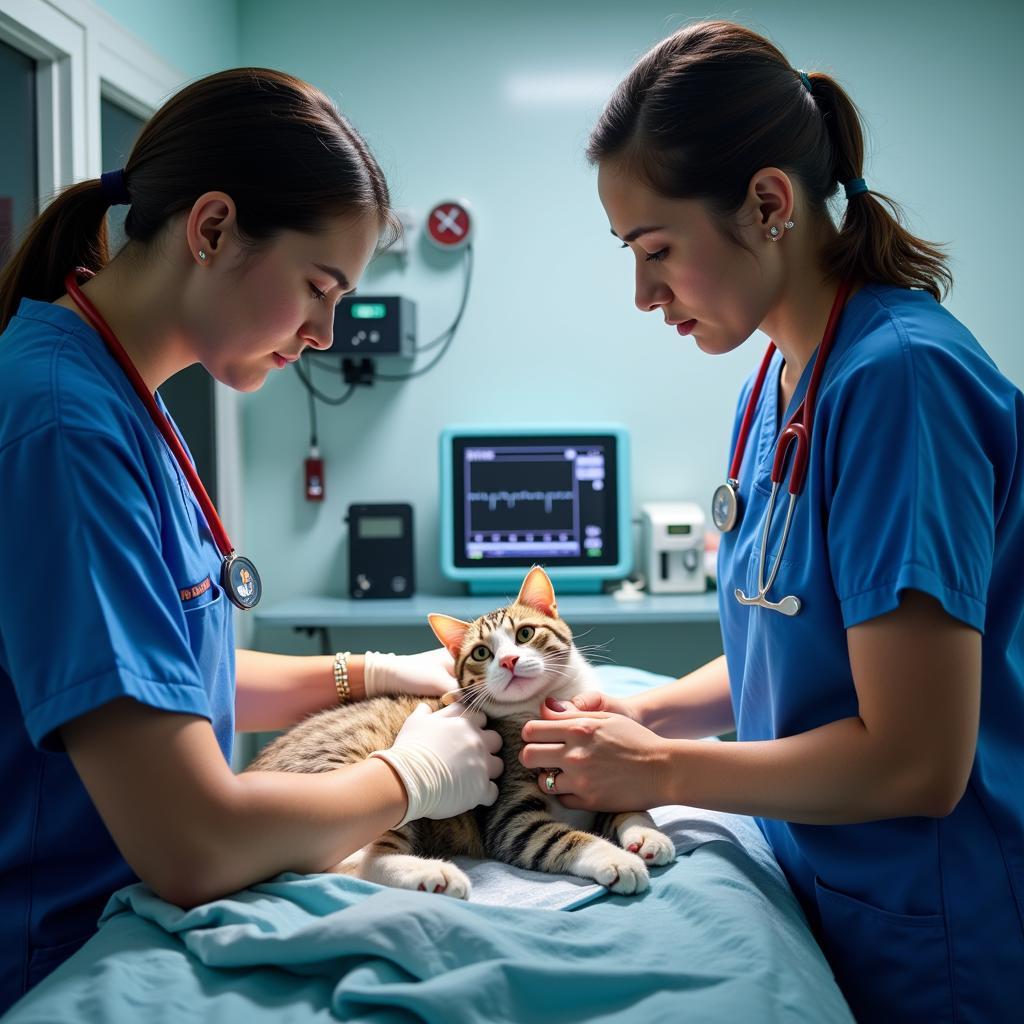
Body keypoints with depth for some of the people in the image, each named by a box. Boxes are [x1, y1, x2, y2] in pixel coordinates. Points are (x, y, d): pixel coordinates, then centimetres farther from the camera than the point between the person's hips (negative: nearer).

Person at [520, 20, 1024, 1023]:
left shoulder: (898, 377, -24)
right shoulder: (772, 385, 2)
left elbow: (914, 762, -25)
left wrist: (660, 768, -14)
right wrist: (648, 711, -1)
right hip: (822, 899, 7)